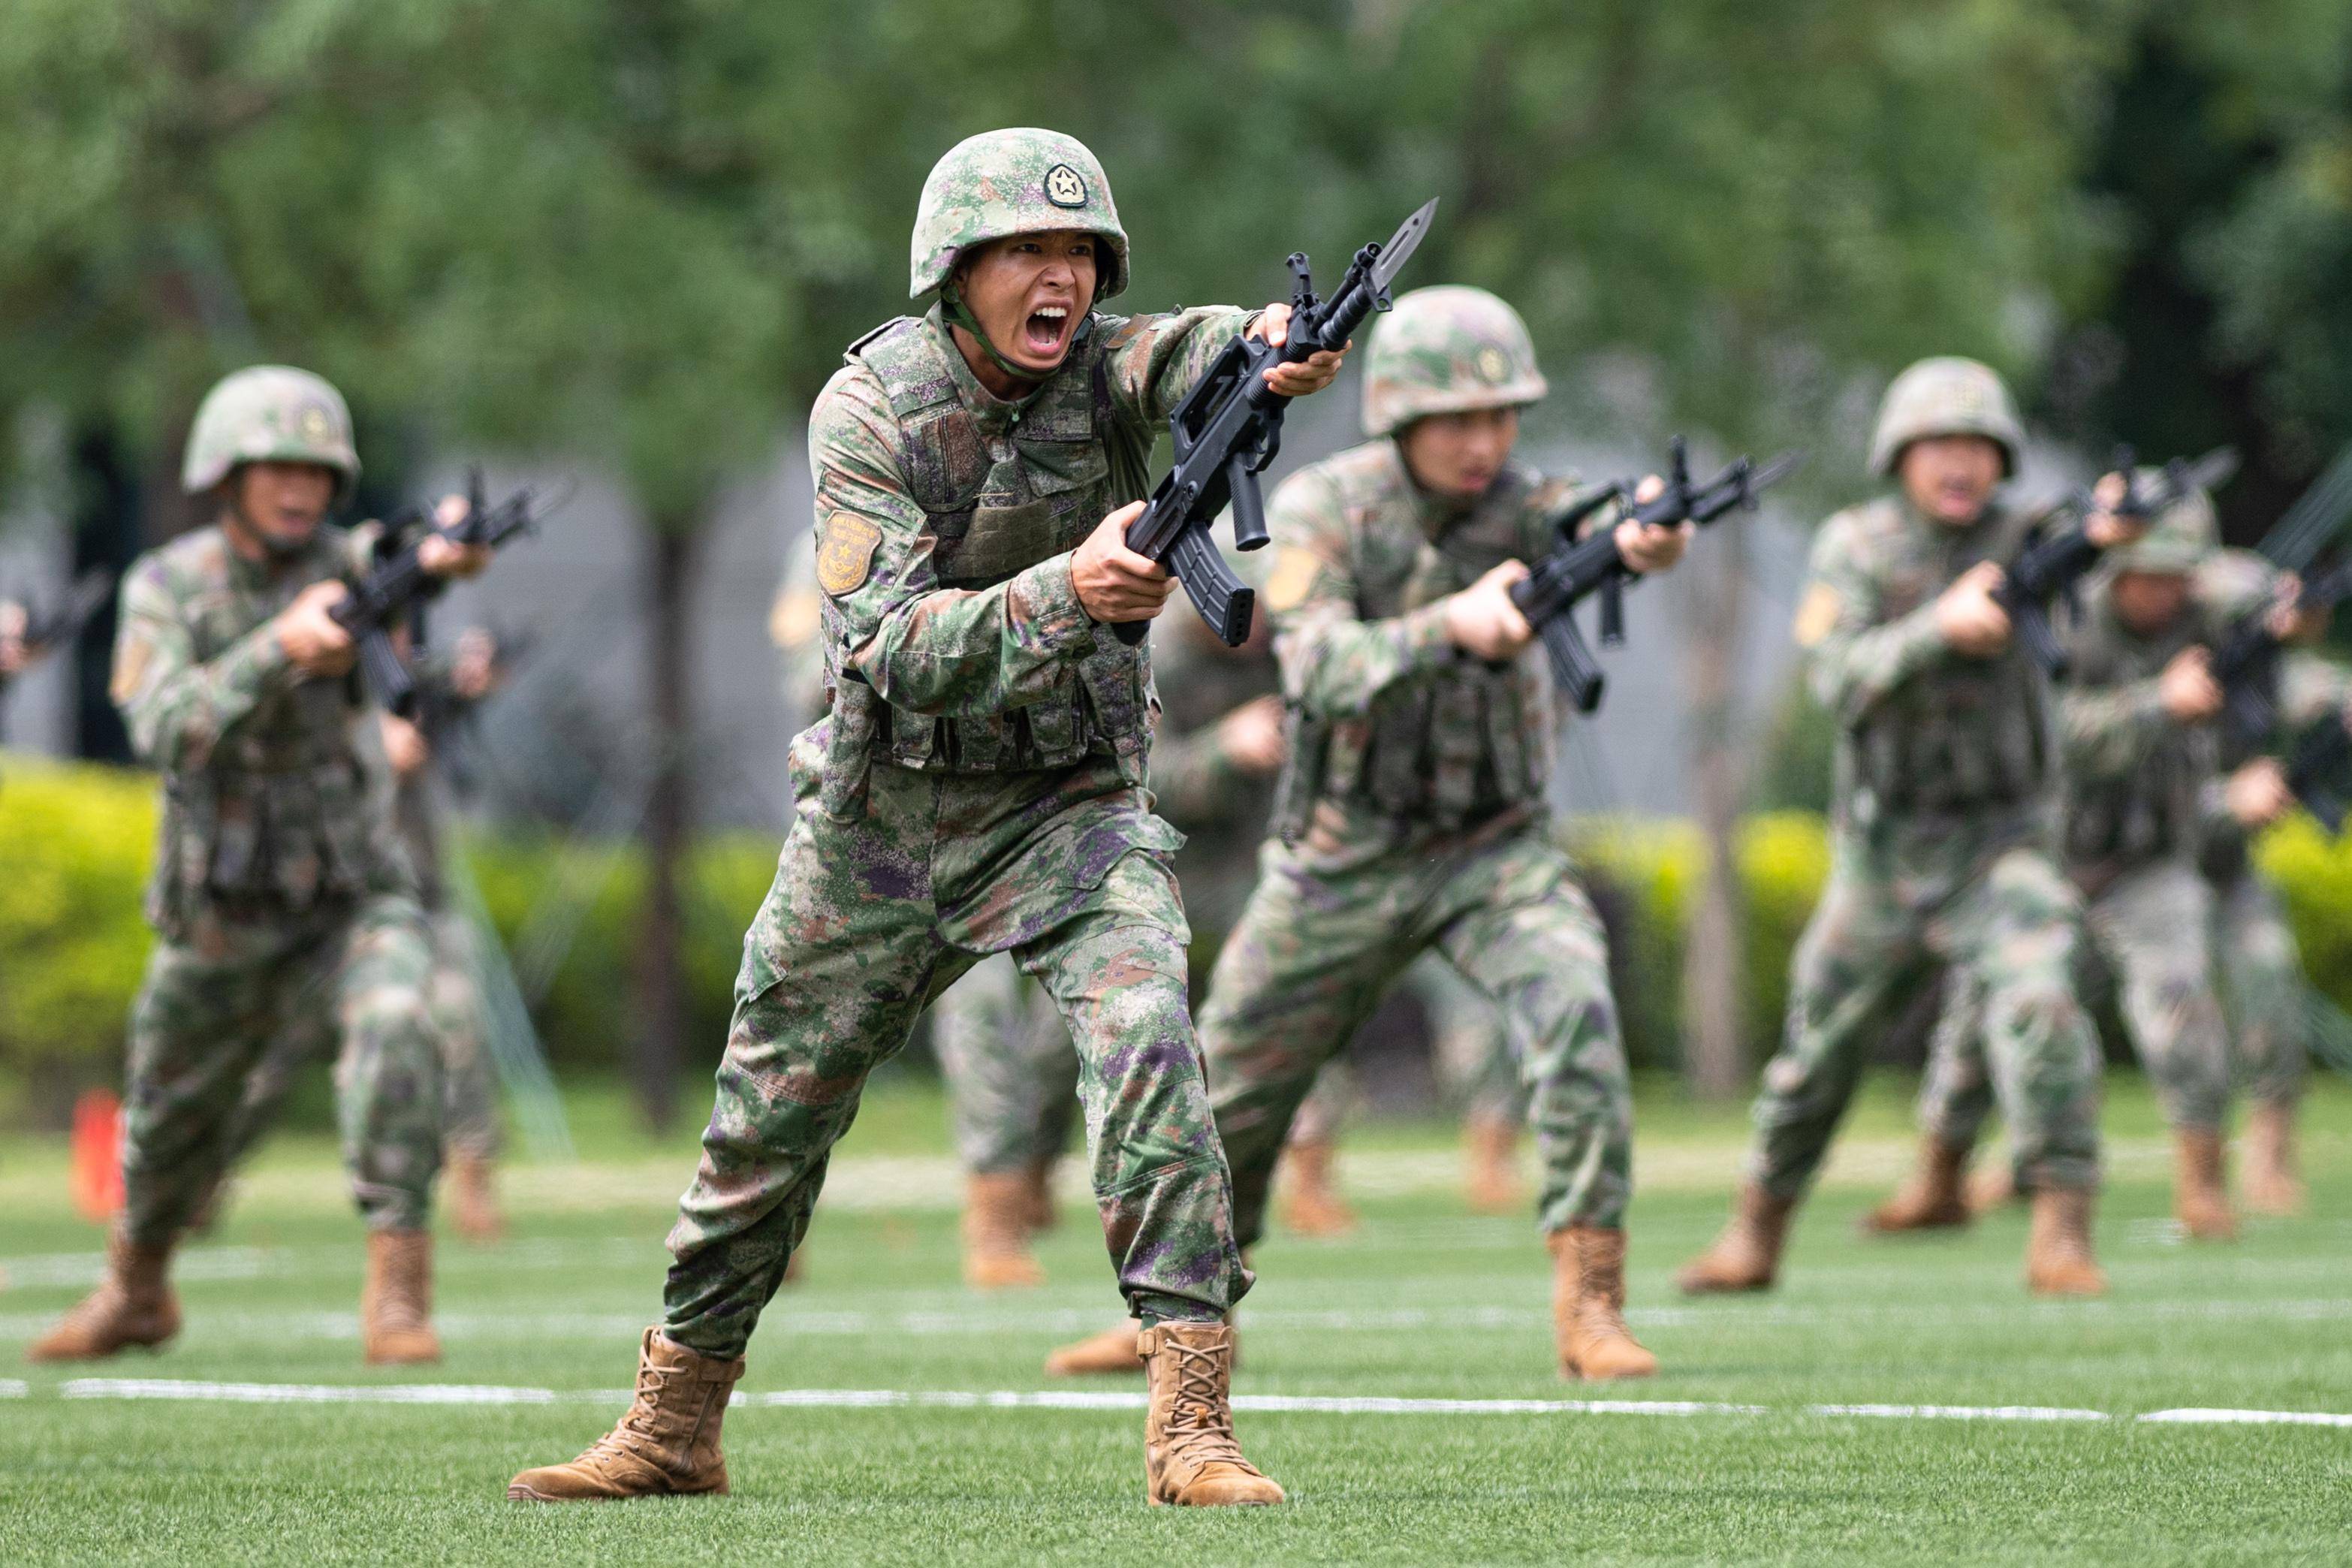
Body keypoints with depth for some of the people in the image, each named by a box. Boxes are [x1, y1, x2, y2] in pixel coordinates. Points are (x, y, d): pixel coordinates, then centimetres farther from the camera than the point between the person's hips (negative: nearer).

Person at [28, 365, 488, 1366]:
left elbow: (395, 560, -36)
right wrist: (281, 649, -40)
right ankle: (136, 1290, 48)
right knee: (169, 1127, 19)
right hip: (217, 923, 2)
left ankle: (398, 1284, -31)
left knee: (394, 1026, -33)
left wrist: (446, 552, -60)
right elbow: (167, 733, -25)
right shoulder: (166, 589, -8)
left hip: (348, 901, -2)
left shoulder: (340, 563, -10)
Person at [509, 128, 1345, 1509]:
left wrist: (1280, 343, -60)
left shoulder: (1101, 370, -11)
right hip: (882, 813, 1)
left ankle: (1192, 1424, -25)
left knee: (1149, 1044, -24)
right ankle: (673, 1429, 28)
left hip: (1065, 808, -1)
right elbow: (896, 645, -24)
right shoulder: (871, 408, -14)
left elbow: (1197, 352, -36)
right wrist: (1067, 590, -40)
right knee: (768, 1117, 9)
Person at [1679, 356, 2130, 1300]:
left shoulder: (2024, 541, -4)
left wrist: (2111, 537, -48)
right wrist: (1942, 627, -34)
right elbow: (1844, 681, -18)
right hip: (1881, 855, 1)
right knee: (1821, 1047, 13)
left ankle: (2063, 1233, -24)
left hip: (1998, 844, -1)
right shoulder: (1857, 548, -3)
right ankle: (1757, 1232, 33)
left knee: (2039, 1005, -25)